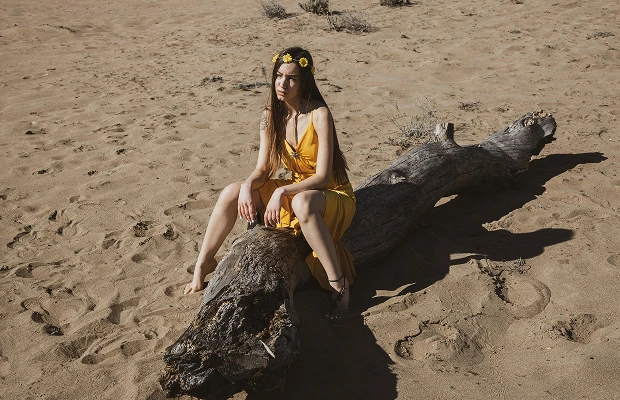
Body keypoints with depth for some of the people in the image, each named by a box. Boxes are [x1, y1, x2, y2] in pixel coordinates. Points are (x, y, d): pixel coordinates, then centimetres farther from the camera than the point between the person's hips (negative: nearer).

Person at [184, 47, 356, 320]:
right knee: (231, 193, -10)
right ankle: (203, 265, 5)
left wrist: (281, 192, -34)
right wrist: (248, 186, -22)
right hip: (295, 190, 6)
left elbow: (322, 176, -23)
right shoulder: (271, 117, -3)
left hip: (333, 195, -6)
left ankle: (339, 285, -30)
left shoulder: (319, 114, -20)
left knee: (302, 202, -41)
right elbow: (262, 169, -1)